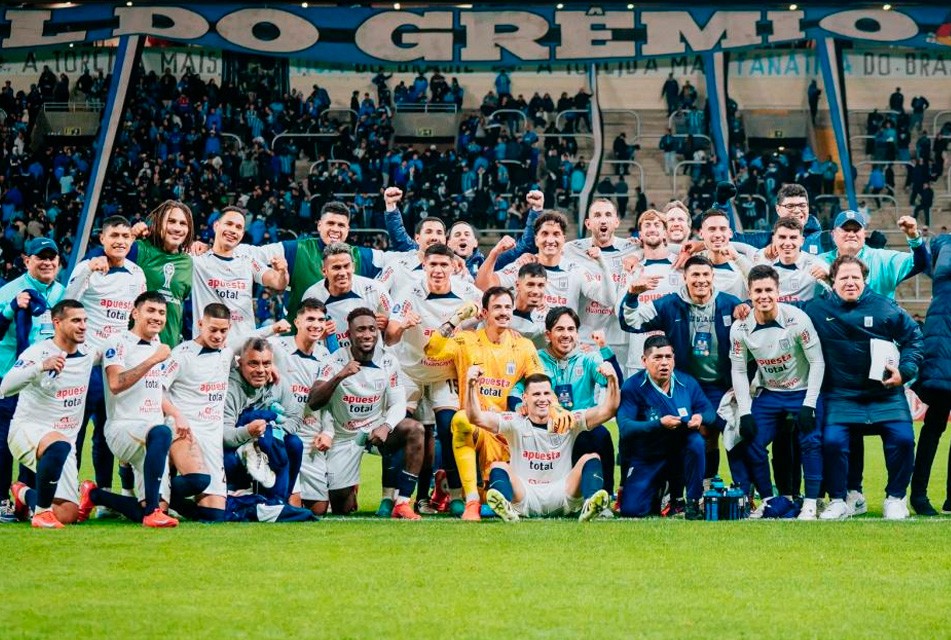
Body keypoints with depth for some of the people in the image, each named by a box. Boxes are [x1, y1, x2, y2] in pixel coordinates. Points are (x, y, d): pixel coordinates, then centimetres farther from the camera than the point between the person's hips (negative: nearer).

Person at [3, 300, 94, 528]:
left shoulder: (87, 354, 7)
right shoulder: (38, 353, -13)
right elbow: (6, 387, -29)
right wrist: (41, 367, -42)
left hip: (66, 439, 6)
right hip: (27, 430, -6)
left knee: (68, 515, -2)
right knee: (59, 445, -43)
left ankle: (25, 495, 29)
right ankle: (42, 511, -26)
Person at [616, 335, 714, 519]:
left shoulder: (686, 382, -5)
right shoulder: (632, 387, -16)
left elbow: (710, 411, -1)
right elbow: (624, 428, -25)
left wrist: (701, 417, -26)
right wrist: (659, 424, -37)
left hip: (678, 453, 2)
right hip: (645, 460, -2)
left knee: (696, 441, -31)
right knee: (631, 509, -16)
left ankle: (693, 502, -15)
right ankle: (659, 491, 20)